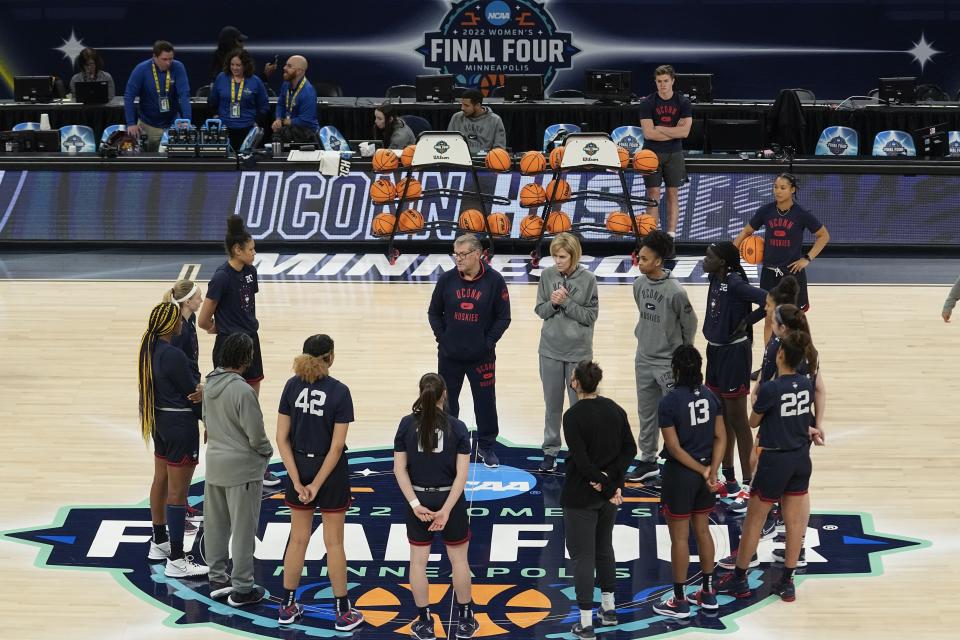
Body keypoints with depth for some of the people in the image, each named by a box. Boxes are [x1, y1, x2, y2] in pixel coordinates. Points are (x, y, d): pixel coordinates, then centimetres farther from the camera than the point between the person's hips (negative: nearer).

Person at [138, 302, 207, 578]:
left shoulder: (150, 348, 2)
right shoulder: (173, 355, -25)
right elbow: (192, 393, -15)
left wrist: (198, 390, -9)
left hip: (159, 421, 10)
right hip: (180, 424, -10)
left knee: (161, 481, 22)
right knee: (177, 491, -4)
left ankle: (159, 542, 37)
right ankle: (176, 560, -1)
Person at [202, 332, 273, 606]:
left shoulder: (210, 384, -2)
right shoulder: (243, 391, -25)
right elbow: (256, 435, -20)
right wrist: (267, 452, 0)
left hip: (214, 463, 7)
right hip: (242, 468, -7)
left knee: (216, 525, 18)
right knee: (243, 530, 4)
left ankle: (217, 579, 30)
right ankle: (242, 589, 12)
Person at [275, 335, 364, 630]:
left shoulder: (292, 386, -5)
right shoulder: (339, 392, -15)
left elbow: (282, 438, -7)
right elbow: (337, 446, -16)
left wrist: (298, 482, -8)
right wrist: (317, 485, -11)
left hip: (299, 466, 3)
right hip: (330, 471, -3)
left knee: (298, 539, 15)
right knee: (334, 543, 7)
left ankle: (288, 607, 22)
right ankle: (343, 612, 14)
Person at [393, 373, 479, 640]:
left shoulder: (407, 425, -6)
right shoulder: (457, 427, -9)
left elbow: (400, 468, -8)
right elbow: (462, 473, -14)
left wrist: (415, 504, -10)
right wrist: (447, 509, -14)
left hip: (418, 500, 1)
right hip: (450, 498, -1)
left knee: (418, 561, 11)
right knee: (459, 559, 14)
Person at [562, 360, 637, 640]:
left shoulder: (573, 416, -18)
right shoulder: (614, 409, 0)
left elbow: (581, 460, -21)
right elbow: (630, 449, -1)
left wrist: (608, 487, -14)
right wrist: (610, 477, -10)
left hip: (580, 495, -6)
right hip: (608, 493, 6)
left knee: (582, 556, 1)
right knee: (604, 548, 23)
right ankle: (609, 609, 32)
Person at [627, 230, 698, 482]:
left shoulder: (675, 291, -20)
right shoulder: (639, 284, -1)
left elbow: (690, 324, -8)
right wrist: (644, 338, 14)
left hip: (669, 364, -7)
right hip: (643, 360, 7)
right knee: (646, 413, 16)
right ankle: (648, 461, 29)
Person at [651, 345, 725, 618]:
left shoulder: (669, 403, -18)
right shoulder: (710, 396, -1)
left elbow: (674, 448, -18)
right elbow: (720, 438, -1)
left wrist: (704, 472, -11)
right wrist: (712, 471, -7)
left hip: (680, 474, -6)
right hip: (704, 473, 6)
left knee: (679, 537, 4)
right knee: (702, 530, 19)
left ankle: (680, 601, 14)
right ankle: (708, 593, 28)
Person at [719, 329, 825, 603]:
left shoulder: (770, 389, -20)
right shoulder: (807, 385, -4)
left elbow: (753, 422, -4)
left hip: (775, 461, -5)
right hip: (801, 460, 6)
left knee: (754, 520, 10)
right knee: (794, 521, 12)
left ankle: (739, 579, 21)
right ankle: (787, 583, 20)